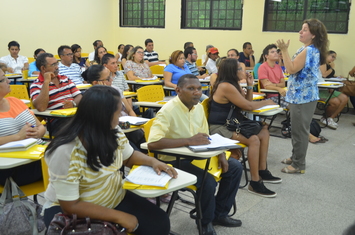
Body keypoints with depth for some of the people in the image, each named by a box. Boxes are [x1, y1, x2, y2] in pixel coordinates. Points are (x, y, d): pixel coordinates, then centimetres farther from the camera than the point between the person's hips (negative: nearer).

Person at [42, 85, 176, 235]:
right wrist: (119, 217, -25)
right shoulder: (65, 151, -27)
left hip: (115, 200, 7)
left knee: (160, 223, -10)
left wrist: (152, 161, -8)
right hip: (70, 211, -6)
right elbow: (70, 206, -24)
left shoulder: (113, 132, -7)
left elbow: (129, 156, 13)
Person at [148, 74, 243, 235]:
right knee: (208, 181, -29)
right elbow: (152, 143, -34)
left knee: (235, 167, 4)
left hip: (195, 155, 8)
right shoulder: (168, 111, -22)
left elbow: (205, 137, 13)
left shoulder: (198, 107, 3)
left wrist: (220, 154, -6)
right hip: (174, 161, -8)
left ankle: (219, 214, 17)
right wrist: (189, 140, -34)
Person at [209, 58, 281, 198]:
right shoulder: (226, 86, -18)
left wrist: (250, 85, 4)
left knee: (264, 131, 8)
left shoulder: (232, 84, 14)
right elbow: (248, 106, -16)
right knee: (254, 140, -27)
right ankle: (255, 183, -20)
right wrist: (267, 102, -1)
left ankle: (262, 171, 12)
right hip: (220, 128, -11)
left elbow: (247, 103, 13)